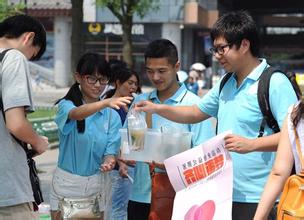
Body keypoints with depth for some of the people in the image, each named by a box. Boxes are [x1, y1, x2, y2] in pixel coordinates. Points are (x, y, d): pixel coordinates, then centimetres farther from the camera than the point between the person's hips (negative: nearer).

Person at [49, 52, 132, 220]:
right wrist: (106, 103, -48)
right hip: (66, 183, -3)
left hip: (95, 185, 3)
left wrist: (109, 162, -26)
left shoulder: (112, 115, 1)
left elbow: (110, 151, -1)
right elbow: (76, 114, -30)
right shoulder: (66, 105, -7)